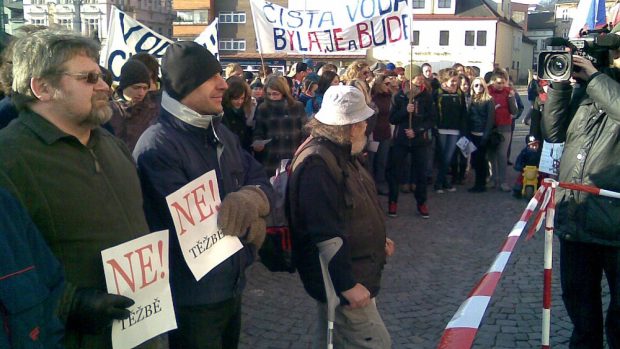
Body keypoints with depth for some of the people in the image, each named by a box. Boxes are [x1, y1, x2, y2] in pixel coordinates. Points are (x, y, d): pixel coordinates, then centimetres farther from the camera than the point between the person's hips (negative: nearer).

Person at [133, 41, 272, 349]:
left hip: (232, 286, 8)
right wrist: (249, 224, -13)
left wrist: (250, 199, -19)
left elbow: (261, 181, 5)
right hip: (191, 298, -8)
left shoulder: (221, 134, 8)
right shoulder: (157, 146, -21)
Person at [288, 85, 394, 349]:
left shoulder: (341, 154, 8)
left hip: (356, 269, 10)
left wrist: (377, 239, 21)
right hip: (341, 278, -10)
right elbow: (325, 234, -29)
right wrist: (347, 284, -26)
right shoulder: (316, 165, -27)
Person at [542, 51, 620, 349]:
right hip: (573, 222, 6)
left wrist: (595, 77, -15)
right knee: (579, 303, 21)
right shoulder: (583, 96, 13)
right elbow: (553, 132, 9)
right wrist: (559, 85, 2)